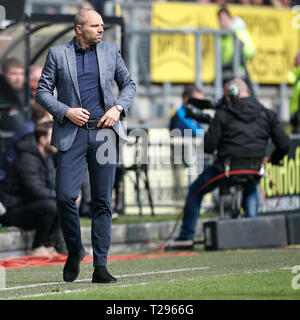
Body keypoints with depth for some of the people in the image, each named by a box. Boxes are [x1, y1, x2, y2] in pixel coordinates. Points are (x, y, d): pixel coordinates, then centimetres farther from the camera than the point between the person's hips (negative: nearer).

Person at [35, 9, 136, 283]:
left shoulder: (110, 52, 10)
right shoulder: (58, 54, 4)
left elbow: (128, 84, 16)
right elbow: (42, 91, 3)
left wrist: (118, 108, -2)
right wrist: (66, 111, -11)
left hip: (104, 133, 2)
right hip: (72, 134, -2)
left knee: (102, 201, -1)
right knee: (65, 197, -11)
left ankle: (100, 267, 1)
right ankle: (74, 251, 14)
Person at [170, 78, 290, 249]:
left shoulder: (223, 114, -4)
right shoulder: (267, 114, 7)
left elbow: (209, 145, -8)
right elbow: (284, 143, 7)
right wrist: (274, 158, 27)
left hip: (227, 168, -4)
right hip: (255, 171, 4)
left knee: (195, 191, 22)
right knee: (251, 190, 40)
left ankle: (186, 236, 19)